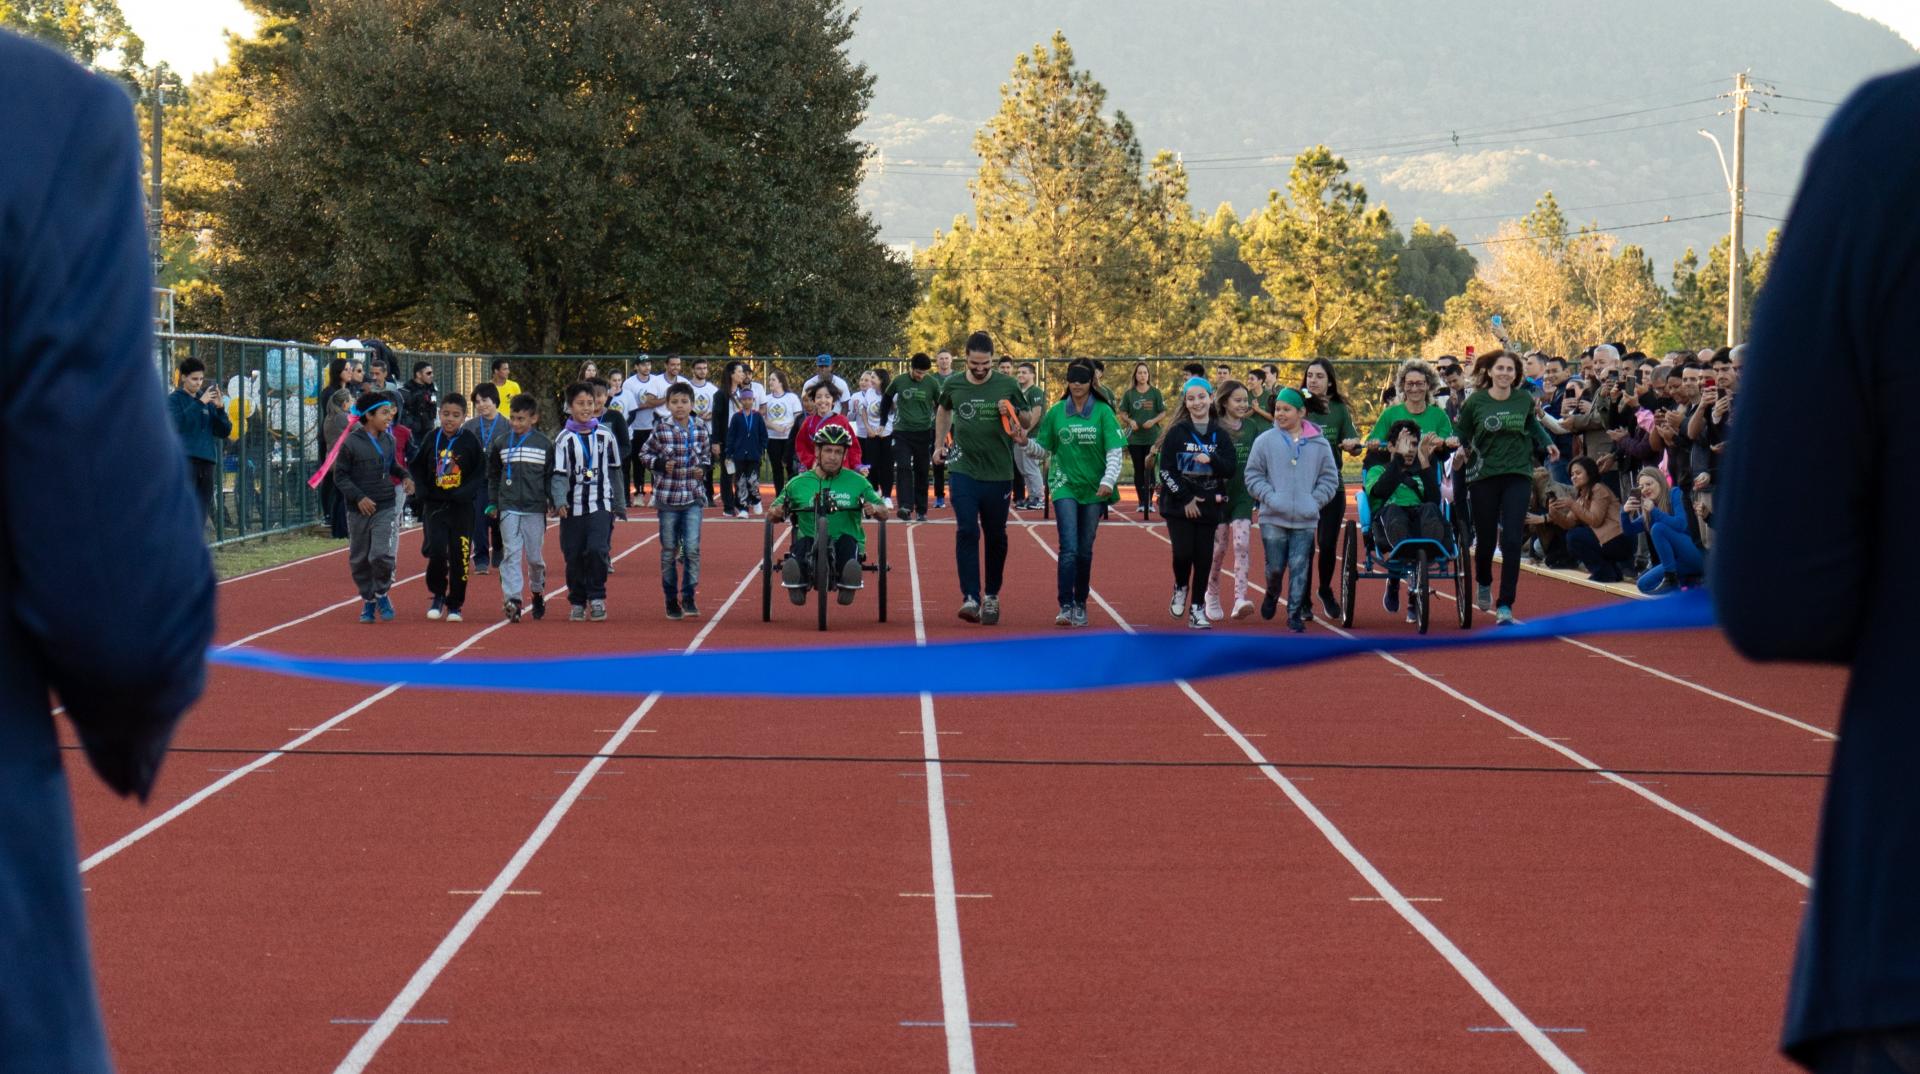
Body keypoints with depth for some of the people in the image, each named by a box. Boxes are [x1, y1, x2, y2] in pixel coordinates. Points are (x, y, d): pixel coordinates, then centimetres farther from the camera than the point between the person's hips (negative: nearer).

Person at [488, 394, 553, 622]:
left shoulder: (544, 444, 1)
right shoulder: (502, 444, 6)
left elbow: (551, 475, 5)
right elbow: (493, 475, 14)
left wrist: (554, 502, -1)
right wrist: (492, 503, 10)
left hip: (535, 508, -1)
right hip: (508, 507, 1)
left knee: (535, 556, 7)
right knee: (511, 553, -8)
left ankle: (538, 592, 31)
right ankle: (512, 599, -14)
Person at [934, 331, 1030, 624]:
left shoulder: (1008, 386, -3)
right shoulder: (953, 385, 1)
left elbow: (1026, 422, 4)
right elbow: (943, 411, 23)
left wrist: (1011, 415, -16)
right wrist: (939, 444, 19)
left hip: (999, 474, 0)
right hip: (964, 471, 0)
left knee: (996, 537, 10)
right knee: (967, 532, -13)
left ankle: (992, 596, 27)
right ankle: (970, 598, -16)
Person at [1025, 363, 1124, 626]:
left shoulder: (1103, 412, -1)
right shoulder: (1056, 412, 3)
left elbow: (1115, 451, -5)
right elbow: (1043, 449, 9)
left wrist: (1108, 480, -17)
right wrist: (1026, 442, -11)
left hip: (1094, 489, 1)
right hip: (1064, 486, -1)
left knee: (1085, 550, 9)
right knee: (1069, 548, -14)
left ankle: (1080, 604, 21)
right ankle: (1065, 605, -15)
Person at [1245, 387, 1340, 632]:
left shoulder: (1319, 444, 3)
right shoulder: (1265, 441, 0)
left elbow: (1330, 479, 9)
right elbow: (1253, 475, 4)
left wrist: (1314, 501, -4)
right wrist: (1270, 497, -9)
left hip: (1306, 520, 0)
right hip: (1273, 518, 0)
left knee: (1299, 569, -1)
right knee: (1275, 567, 2)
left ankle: (1295, 614, 7)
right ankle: (1272, 595, 33)